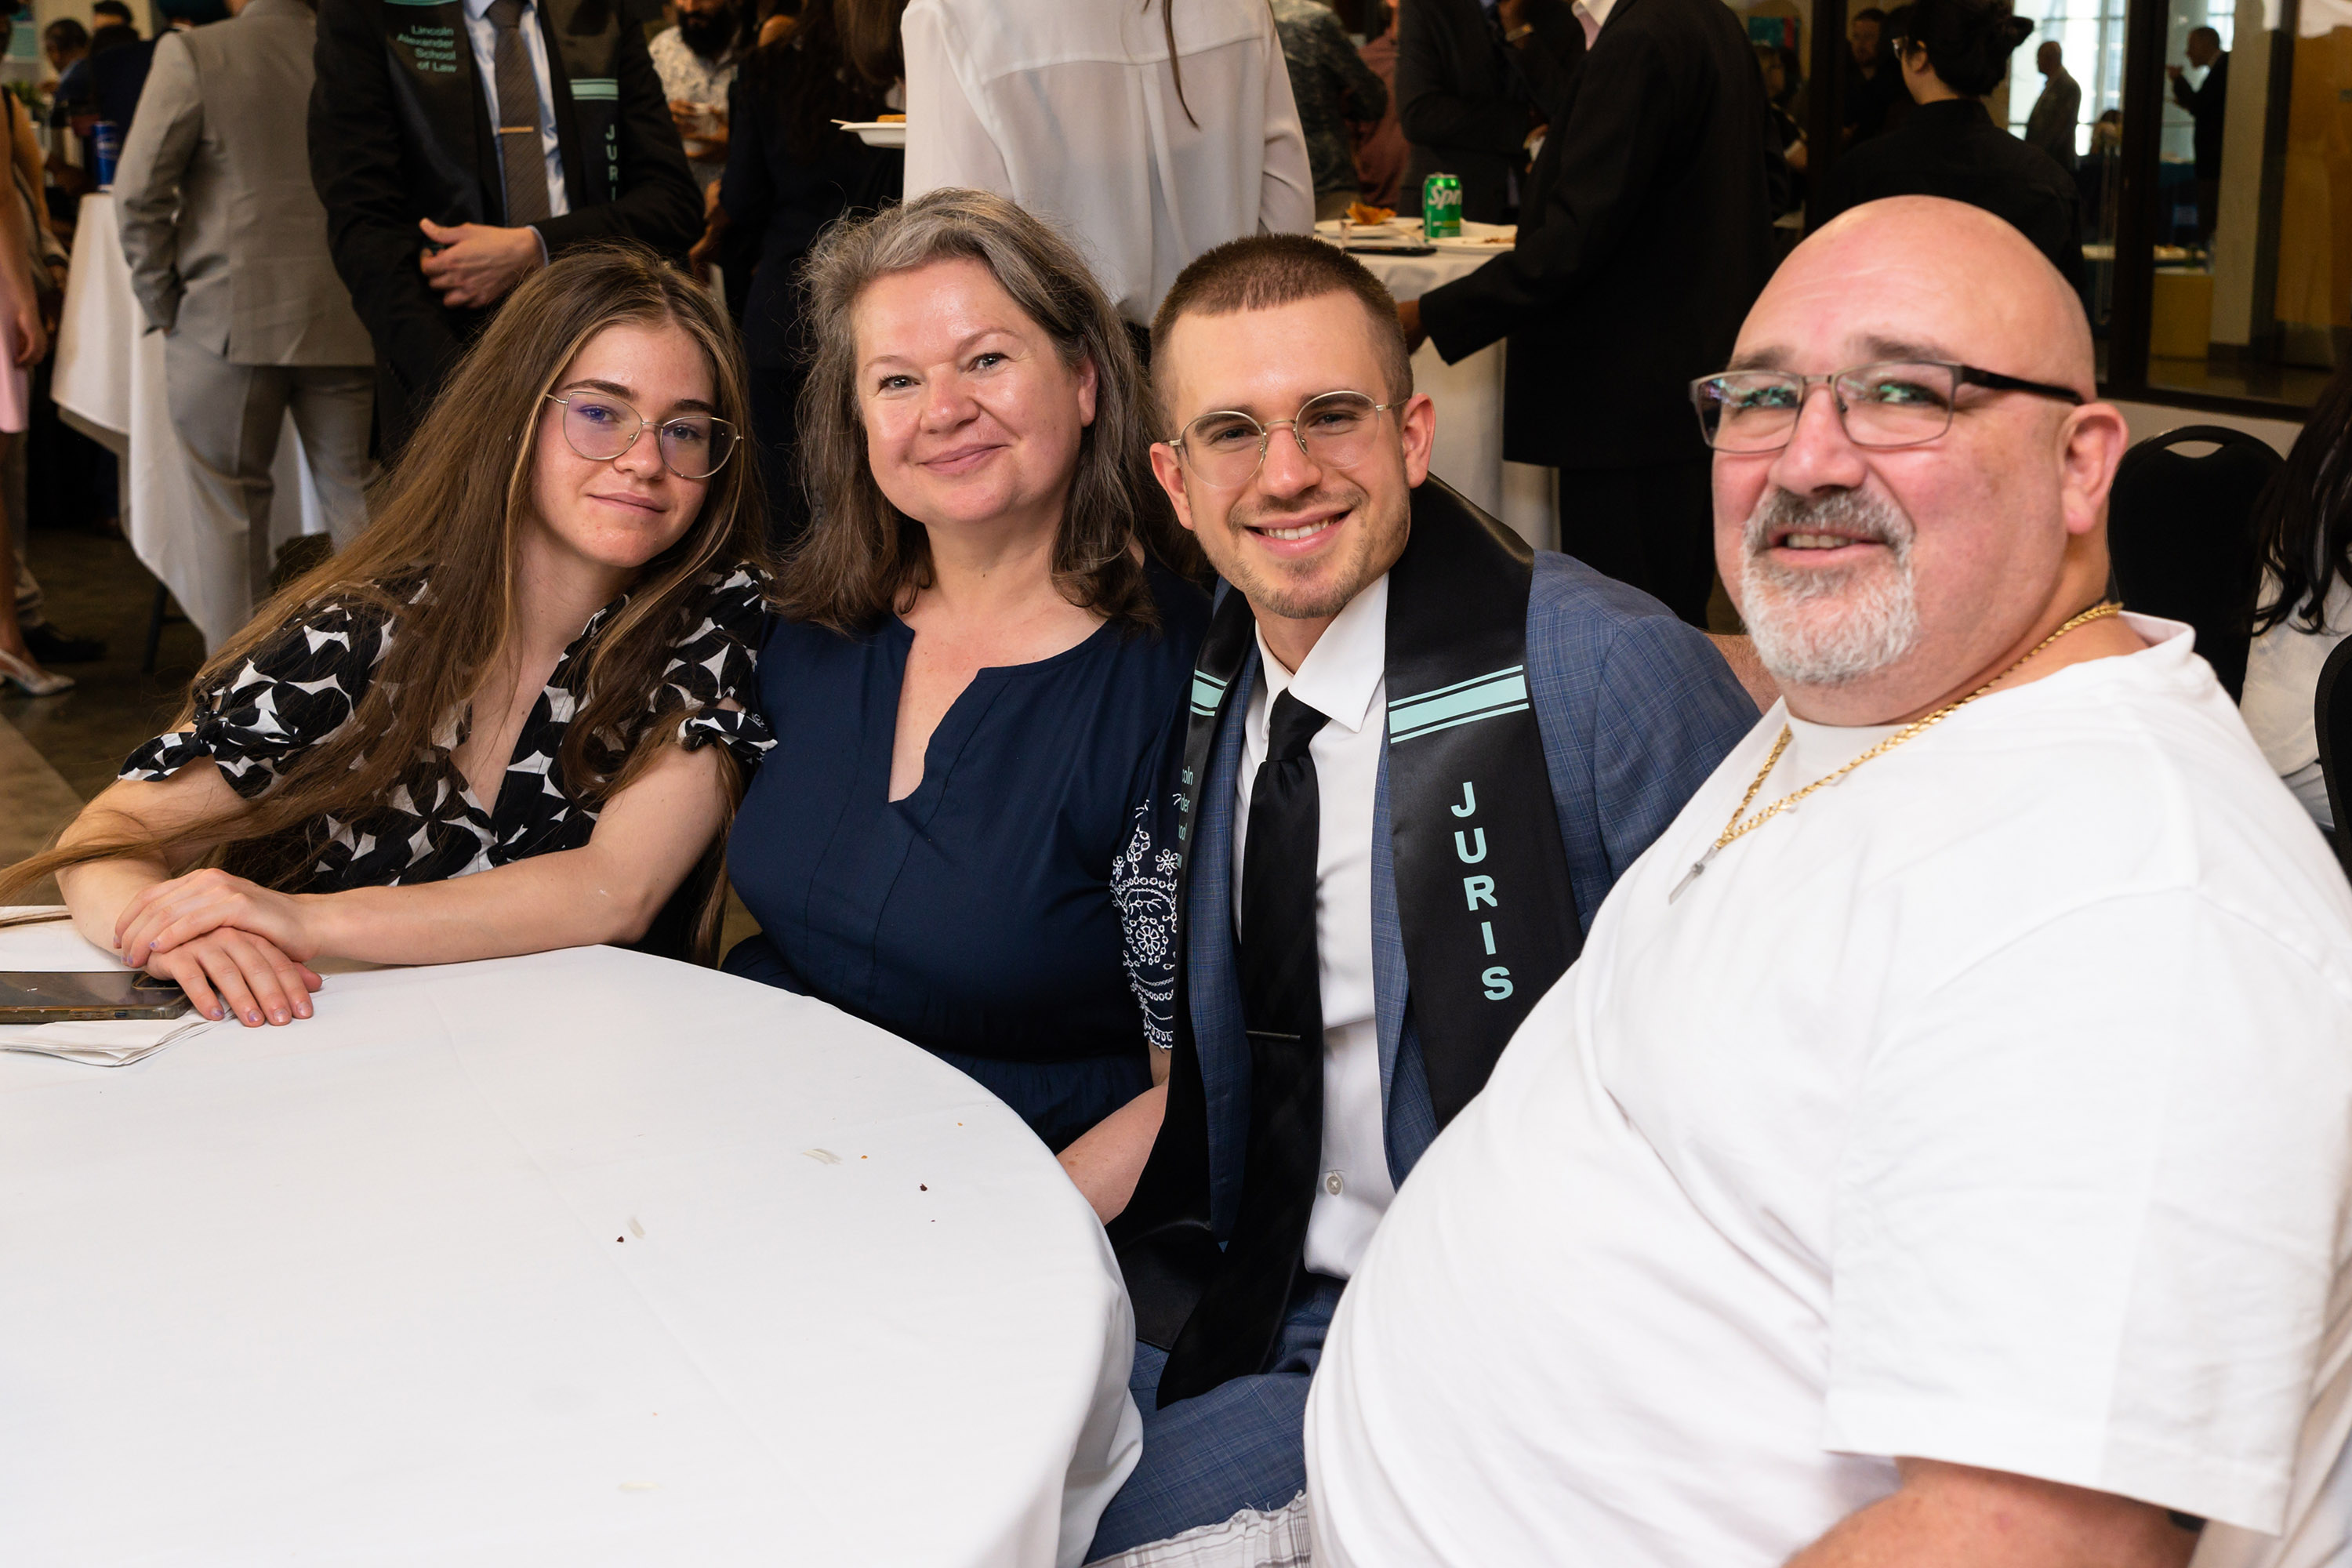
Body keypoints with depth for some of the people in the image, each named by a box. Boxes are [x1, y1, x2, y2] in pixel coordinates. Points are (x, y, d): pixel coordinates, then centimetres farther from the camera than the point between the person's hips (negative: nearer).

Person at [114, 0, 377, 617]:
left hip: (229, 321, -2)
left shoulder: (191, 53, -5)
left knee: (230, 517, 8)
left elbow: (139, 192, -7)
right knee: (355, 506, 8)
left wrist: (162, 305, 3)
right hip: (346, 326, 3)